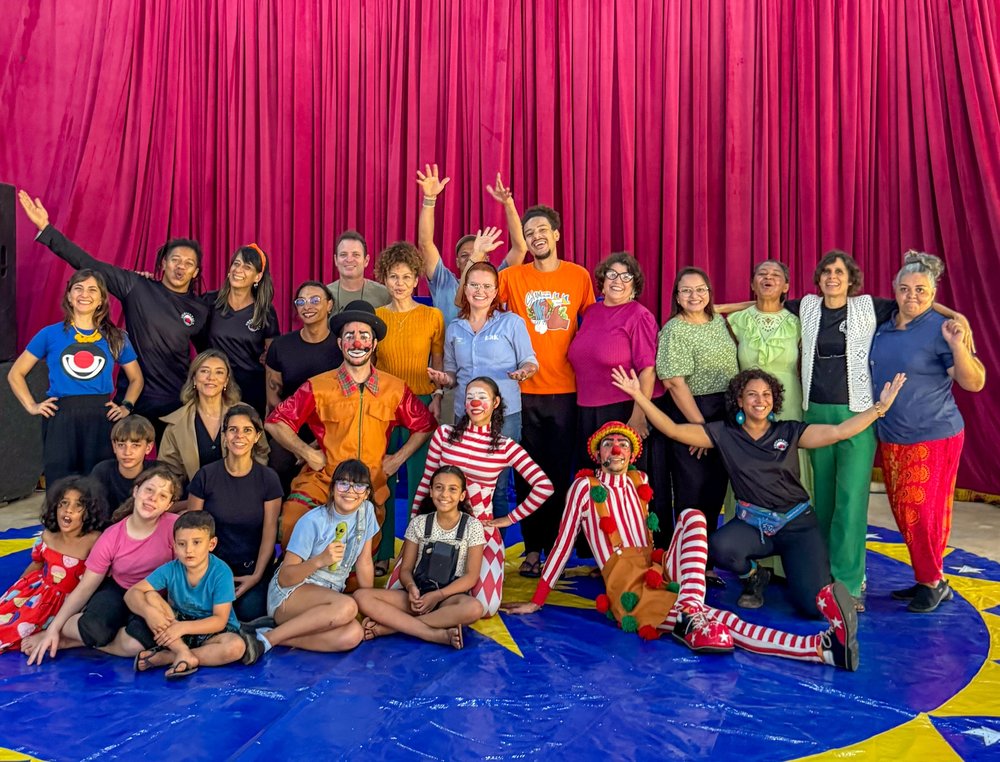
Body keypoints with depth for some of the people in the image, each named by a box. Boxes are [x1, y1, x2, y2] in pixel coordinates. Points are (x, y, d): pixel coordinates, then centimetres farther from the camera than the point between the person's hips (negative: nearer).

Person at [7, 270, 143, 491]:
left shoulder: (116, 338, 10)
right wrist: (31, 406, 0)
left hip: (102, 418, 1)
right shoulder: (50, 334, 7)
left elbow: (136, 378, 20)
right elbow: (15, 374, 13)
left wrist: (126, 406, 4)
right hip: (60, 419, -1)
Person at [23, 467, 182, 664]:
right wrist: (53, 629, -10)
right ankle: (57, 633, 1)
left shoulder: (173, 526, -20)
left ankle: (70, 641, -10)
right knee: (94, 631, -32)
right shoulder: (111, 537, -11)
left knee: (138, 642, -33)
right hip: (117, 590, 1)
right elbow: (86, 587, -6)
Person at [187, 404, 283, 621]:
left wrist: (257, 575, -11)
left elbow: (269, 531, -2)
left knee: (250, 612, -23)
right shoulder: (205, 476, -3)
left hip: (252, 565, 0)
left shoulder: (268, 479, -2)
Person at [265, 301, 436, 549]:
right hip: (320, 484, -2)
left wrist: (398, 459, 4)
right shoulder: (318, 387, -6)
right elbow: (275, 422, -2)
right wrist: (307, 453, -8)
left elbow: (425, 425, 13)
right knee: (291, 528, -25)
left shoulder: (395, 389, 1)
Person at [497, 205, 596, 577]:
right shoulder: (512, 277, 4)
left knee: (561, 471, 4)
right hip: (524, 390, 0)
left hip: (566, 390, 0)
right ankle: (532, 549, 15)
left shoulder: (579, 276, 5)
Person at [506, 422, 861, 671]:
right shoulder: (585, 488, 0)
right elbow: (563, 545, 1)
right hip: (628, 588, -5)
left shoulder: (639, 481, 17)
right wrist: (536, 601, 0)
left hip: (660, 575, 6)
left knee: (692, 515, -23)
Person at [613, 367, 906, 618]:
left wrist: (880, 407, -18)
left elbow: (838, 432, -8)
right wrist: (638, 395, -14)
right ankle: (753, 577, 3)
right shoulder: (724, 434, 0)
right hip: (752, 522, 1)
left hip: (798, 522, -1)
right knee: (719, 548, -34)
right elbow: (672, 430, -5)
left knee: (812, 604, -17)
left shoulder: (790, 432, 1)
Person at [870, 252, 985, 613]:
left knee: (922, 512, -3)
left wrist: (957, 344, -30)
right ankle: (927, 578, 26)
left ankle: (933, 582, 15)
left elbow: (974, 383, -16)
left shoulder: (940, 329, -12)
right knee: (904, 512, 12)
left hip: (933, 437, -6)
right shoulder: (883, 327, 6)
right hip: (891, 439, 6)